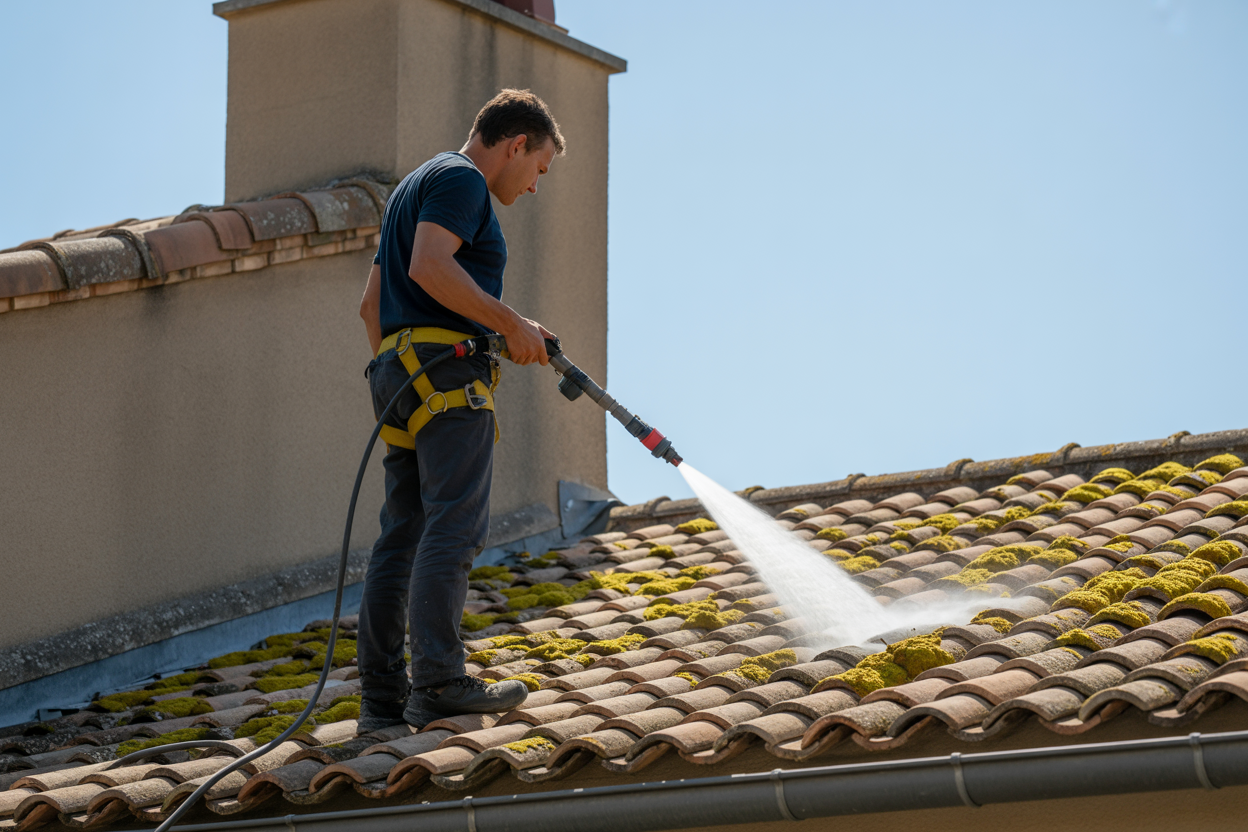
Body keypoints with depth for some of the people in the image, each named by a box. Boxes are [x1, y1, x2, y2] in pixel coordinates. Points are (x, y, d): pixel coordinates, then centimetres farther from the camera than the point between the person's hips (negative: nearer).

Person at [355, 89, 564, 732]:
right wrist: (512, 323, -15)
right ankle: (438, 684, -25)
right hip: (447, 370, -10)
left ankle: (382, 697, 0)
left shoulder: (416, 186, 28)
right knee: (455, 527, -16)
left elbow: (372, 303, 28)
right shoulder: (461, 180, -3)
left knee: (403, 536, 5)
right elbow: (428, 267, -20)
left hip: (398, 369, 10)